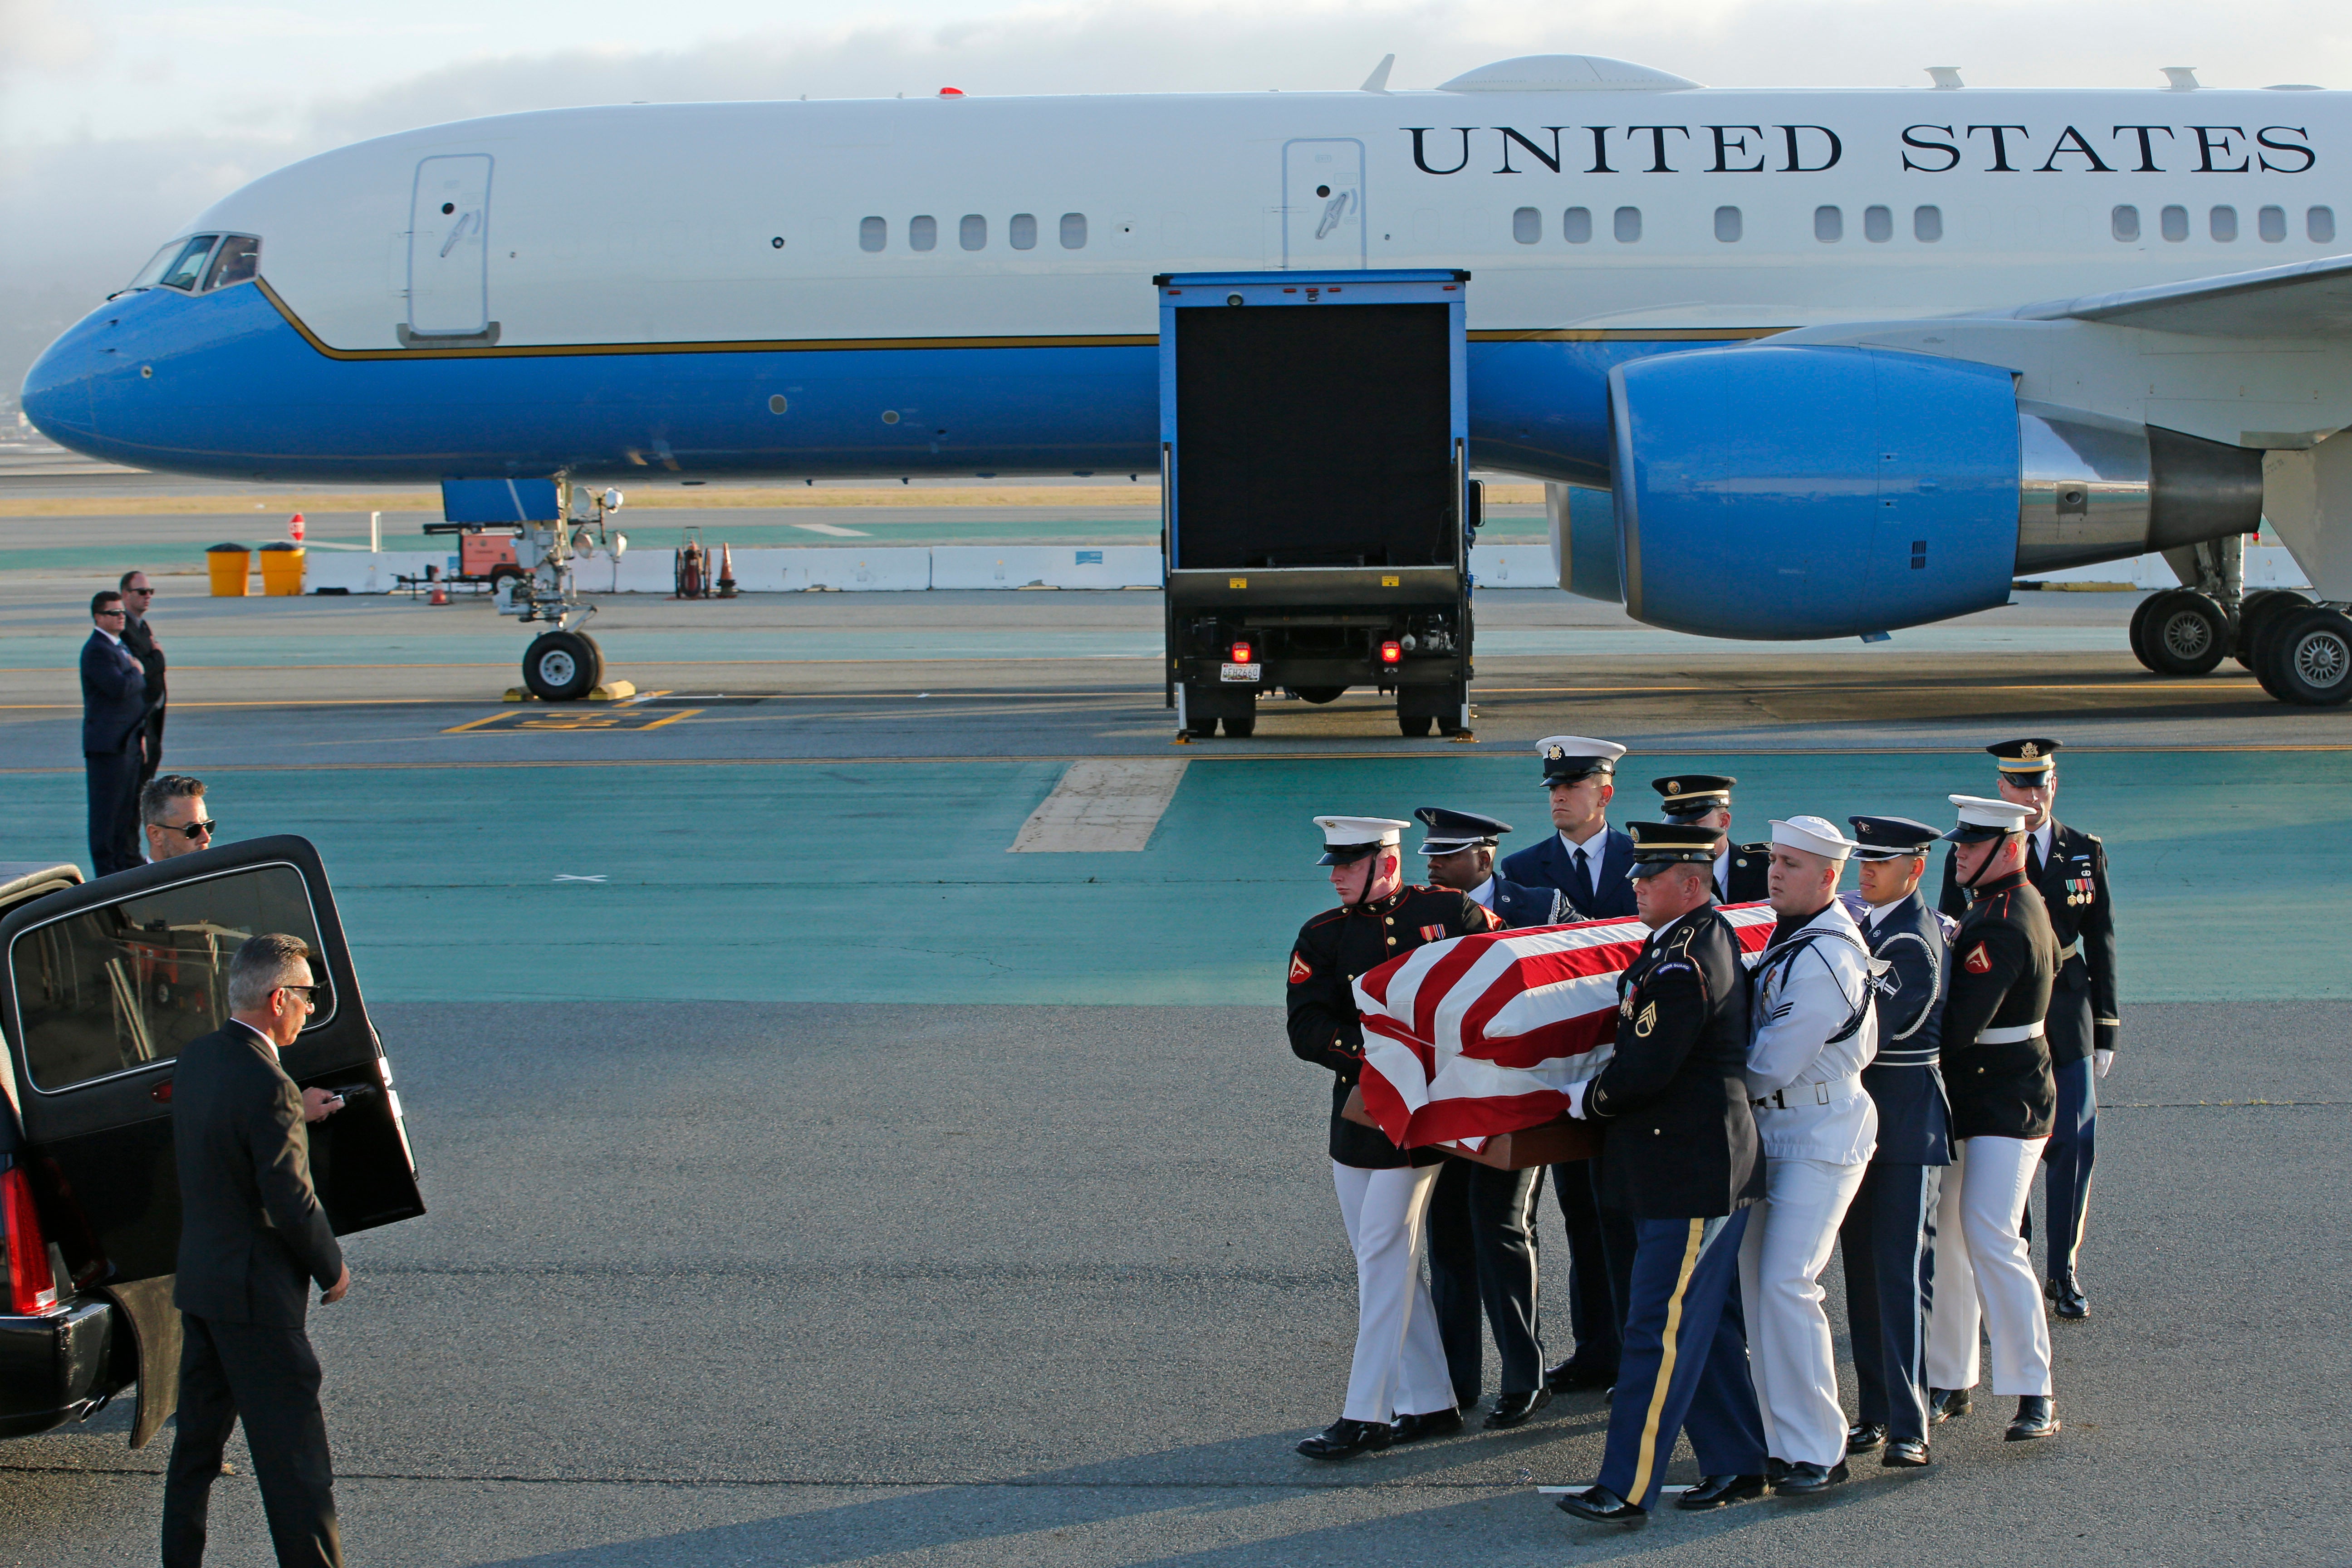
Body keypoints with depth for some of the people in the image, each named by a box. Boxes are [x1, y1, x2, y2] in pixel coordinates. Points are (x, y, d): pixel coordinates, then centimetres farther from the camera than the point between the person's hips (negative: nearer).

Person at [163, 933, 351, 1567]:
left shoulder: (196, 1059, 3)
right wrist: (332, 1269, -6)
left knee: (197, 1443, 18)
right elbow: (292, 1203, -21)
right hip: (256, 1298, -9)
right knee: (296, 1464, -2)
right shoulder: (268, 1087, -23)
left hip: (198, 1280, 9)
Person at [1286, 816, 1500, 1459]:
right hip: (1356, 1113, 5)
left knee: (1383, 1256, -7)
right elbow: (1306, 1032, -5)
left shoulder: (1450, 913, -1)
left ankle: (1366, 1415, -4)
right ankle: (1430, 1405, 18)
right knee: (1388, 1263, 9)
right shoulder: (1322, 937, 5)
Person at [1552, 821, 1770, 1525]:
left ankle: (1628, 1488, -5)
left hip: (1695, 1177, -11)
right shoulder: (1709, 937, 12)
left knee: (1661, 1330, -7)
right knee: (1704, 1326, 16)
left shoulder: (1685, 965, -21)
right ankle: (1738, 1466, 24)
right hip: (1687, 1171, 11)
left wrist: (1587, 1100, -5)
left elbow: (1645, 1072, -23)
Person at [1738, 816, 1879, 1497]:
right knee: (1756, 1279, 9)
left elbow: (1771, 1065, -18)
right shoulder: (1789, 937, 10)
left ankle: (1817, 1453, -7)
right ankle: (1783, 1438, 16)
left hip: (1821, 1139, -10)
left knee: (1786, 1284, -14)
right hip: (1777, 1133, 10)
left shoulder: (1824, 959, -20)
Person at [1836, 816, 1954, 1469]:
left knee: (1899, 1269, -10)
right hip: (1861, 1116, 9)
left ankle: (1909, 1427, -9)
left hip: (1907, 1120, -9)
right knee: (1862, 1268, 9)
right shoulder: (1865, 917, 10)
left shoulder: (1912, 942, -16)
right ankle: (1875, 1413, 16)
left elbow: (1867, 1029, -20)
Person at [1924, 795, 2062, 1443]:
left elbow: (1960, 1026, -26)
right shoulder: (2019, 904, 12)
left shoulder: (2003, 925, -20)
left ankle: (2036, 1396, -13)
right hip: (1972, 1100, 10)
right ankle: (1949, 1383, 20)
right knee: (1944, 1237, 11)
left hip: (2004, 1104, -10)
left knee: (1990, 1238, -15)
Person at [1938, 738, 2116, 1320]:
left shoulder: (2086, 852, 6)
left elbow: (2101, 943, 9)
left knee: (2076, 1144, 1)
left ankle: (2063, 1270, 14)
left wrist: (2105, 1029, 6)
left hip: (2067, 1013, 2)